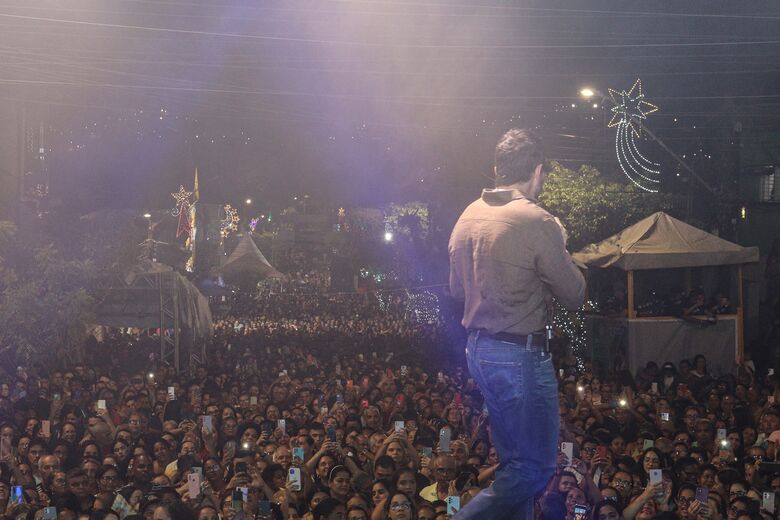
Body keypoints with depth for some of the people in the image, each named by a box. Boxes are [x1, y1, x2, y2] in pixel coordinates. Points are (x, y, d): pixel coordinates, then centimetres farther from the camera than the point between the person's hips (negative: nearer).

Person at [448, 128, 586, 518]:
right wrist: (559, 248, 6)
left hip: (478, 349, 9)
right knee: (536, 467, 0)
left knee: (514, 461, 18)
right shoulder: (537, 222, -17)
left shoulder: (468, 217, 6)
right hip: (522, 354, -8)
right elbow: (575, 295, -9)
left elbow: (457, 289, 17)